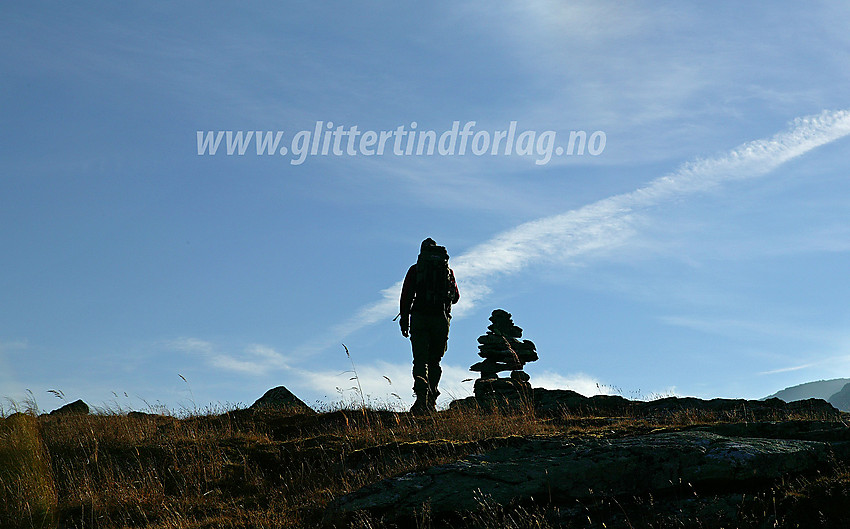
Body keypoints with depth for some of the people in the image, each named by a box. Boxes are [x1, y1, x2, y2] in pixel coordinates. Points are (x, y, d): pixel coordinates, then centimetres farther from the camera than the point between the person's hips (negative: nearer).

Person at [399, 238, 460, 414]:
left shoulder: (415, 269, 8)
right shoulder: (448, 270, 13)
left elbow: (406, 295, 0)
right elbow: (456, 297, 16)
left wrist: (404, 319, 4)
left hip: (420, 317, -1)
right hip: (441, 318, 2)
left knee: (420, 360, -5)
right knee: (434, 360, 13)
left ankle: (422, 397, -26)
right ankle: (431, 401, 6)